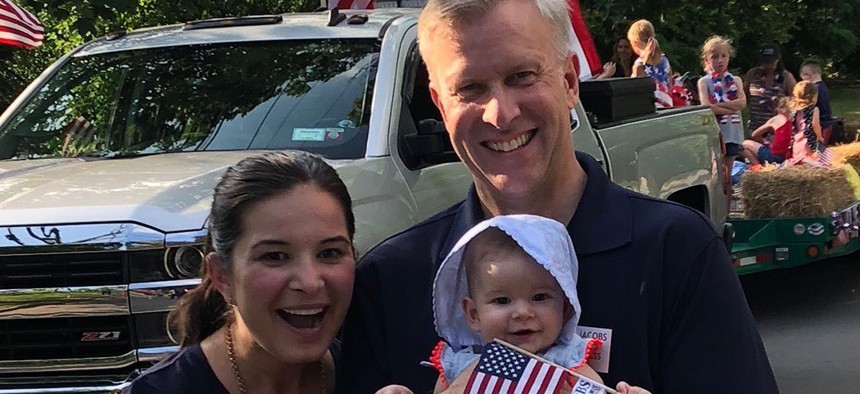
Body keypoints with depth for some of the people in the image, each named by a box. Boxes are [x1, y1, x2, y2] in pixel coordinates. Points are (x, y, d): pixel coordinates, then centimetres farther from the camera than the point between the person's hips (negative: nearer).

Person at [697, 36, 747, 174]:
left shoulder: (735, 80, 10)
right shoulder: (704, 82, 0)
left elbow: (742, 103, -6)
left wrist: (718, 105, -13)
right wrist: (731, 107, -11)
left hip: (733, 132, 3)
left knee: (727, 173, 8)